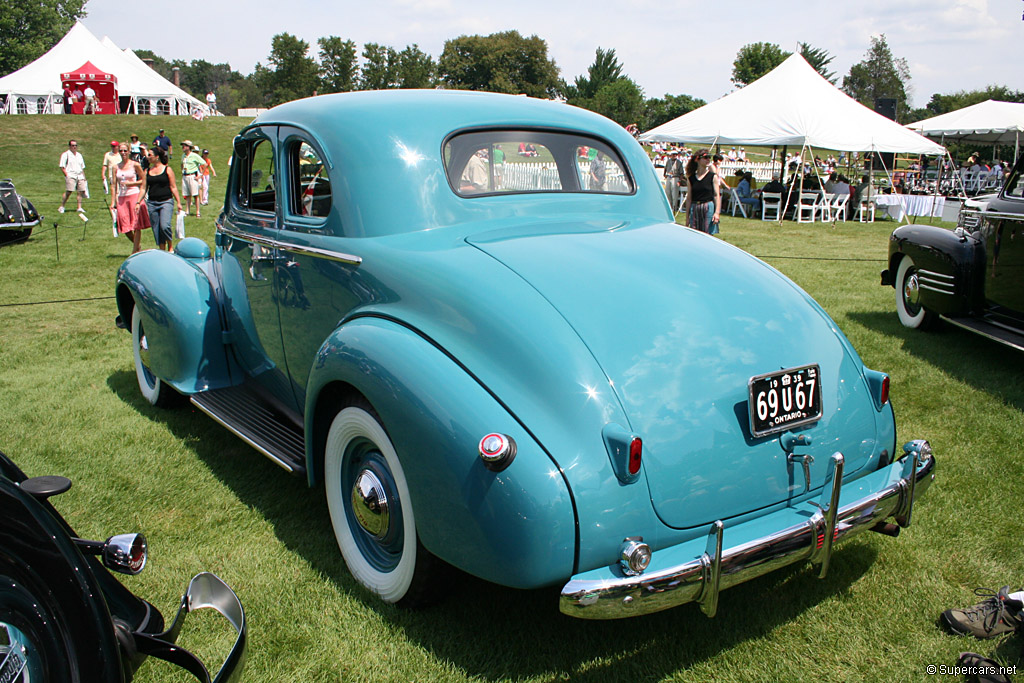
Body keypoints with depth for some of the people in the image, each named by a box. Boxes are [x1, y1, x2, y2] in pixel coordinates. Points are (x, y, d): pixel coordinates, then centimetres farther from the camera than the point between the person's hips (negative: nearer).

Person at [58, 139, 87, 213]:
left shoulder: (79, 155, 21)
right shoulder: (66, 154, 2)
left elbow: (82, 167, 25)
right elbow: (62, 166, -4)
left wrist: (84, 177, 18)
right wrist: (66, 175, -13)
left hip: (80, 176, 6)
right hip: (70, 176, -6)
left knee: (81, 191, -3)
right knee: (68, 192, -13)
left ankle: (79, 208, 2)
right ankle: (61, 207, -4)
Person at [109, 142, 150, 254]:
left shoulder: (135, 165, 0)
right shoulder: (116, 167, 10)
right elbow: (114, 185, 10)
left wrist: (130, 183, -10)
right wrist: (113, 202, 6)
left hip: (134, 196, -4)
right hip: (121, 198, 4)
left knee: (136, 226, -5)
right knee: (125, 227, 2)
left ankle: (135, 251, 1)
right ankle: (137, 245, 24)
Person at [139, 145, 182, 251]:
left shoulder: (167, 170, 1)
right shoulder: (147, 171, 11)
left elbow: (173, 187, 1)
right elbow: (143, 188, 10)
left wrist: (178, 202, -3)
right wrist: (138, 202, 1)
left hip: (166, 202, -4)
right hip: (152, 203, 4)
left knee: (165, 226, -20)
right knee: (156, 230, 5)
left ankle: (170, 247, 0)